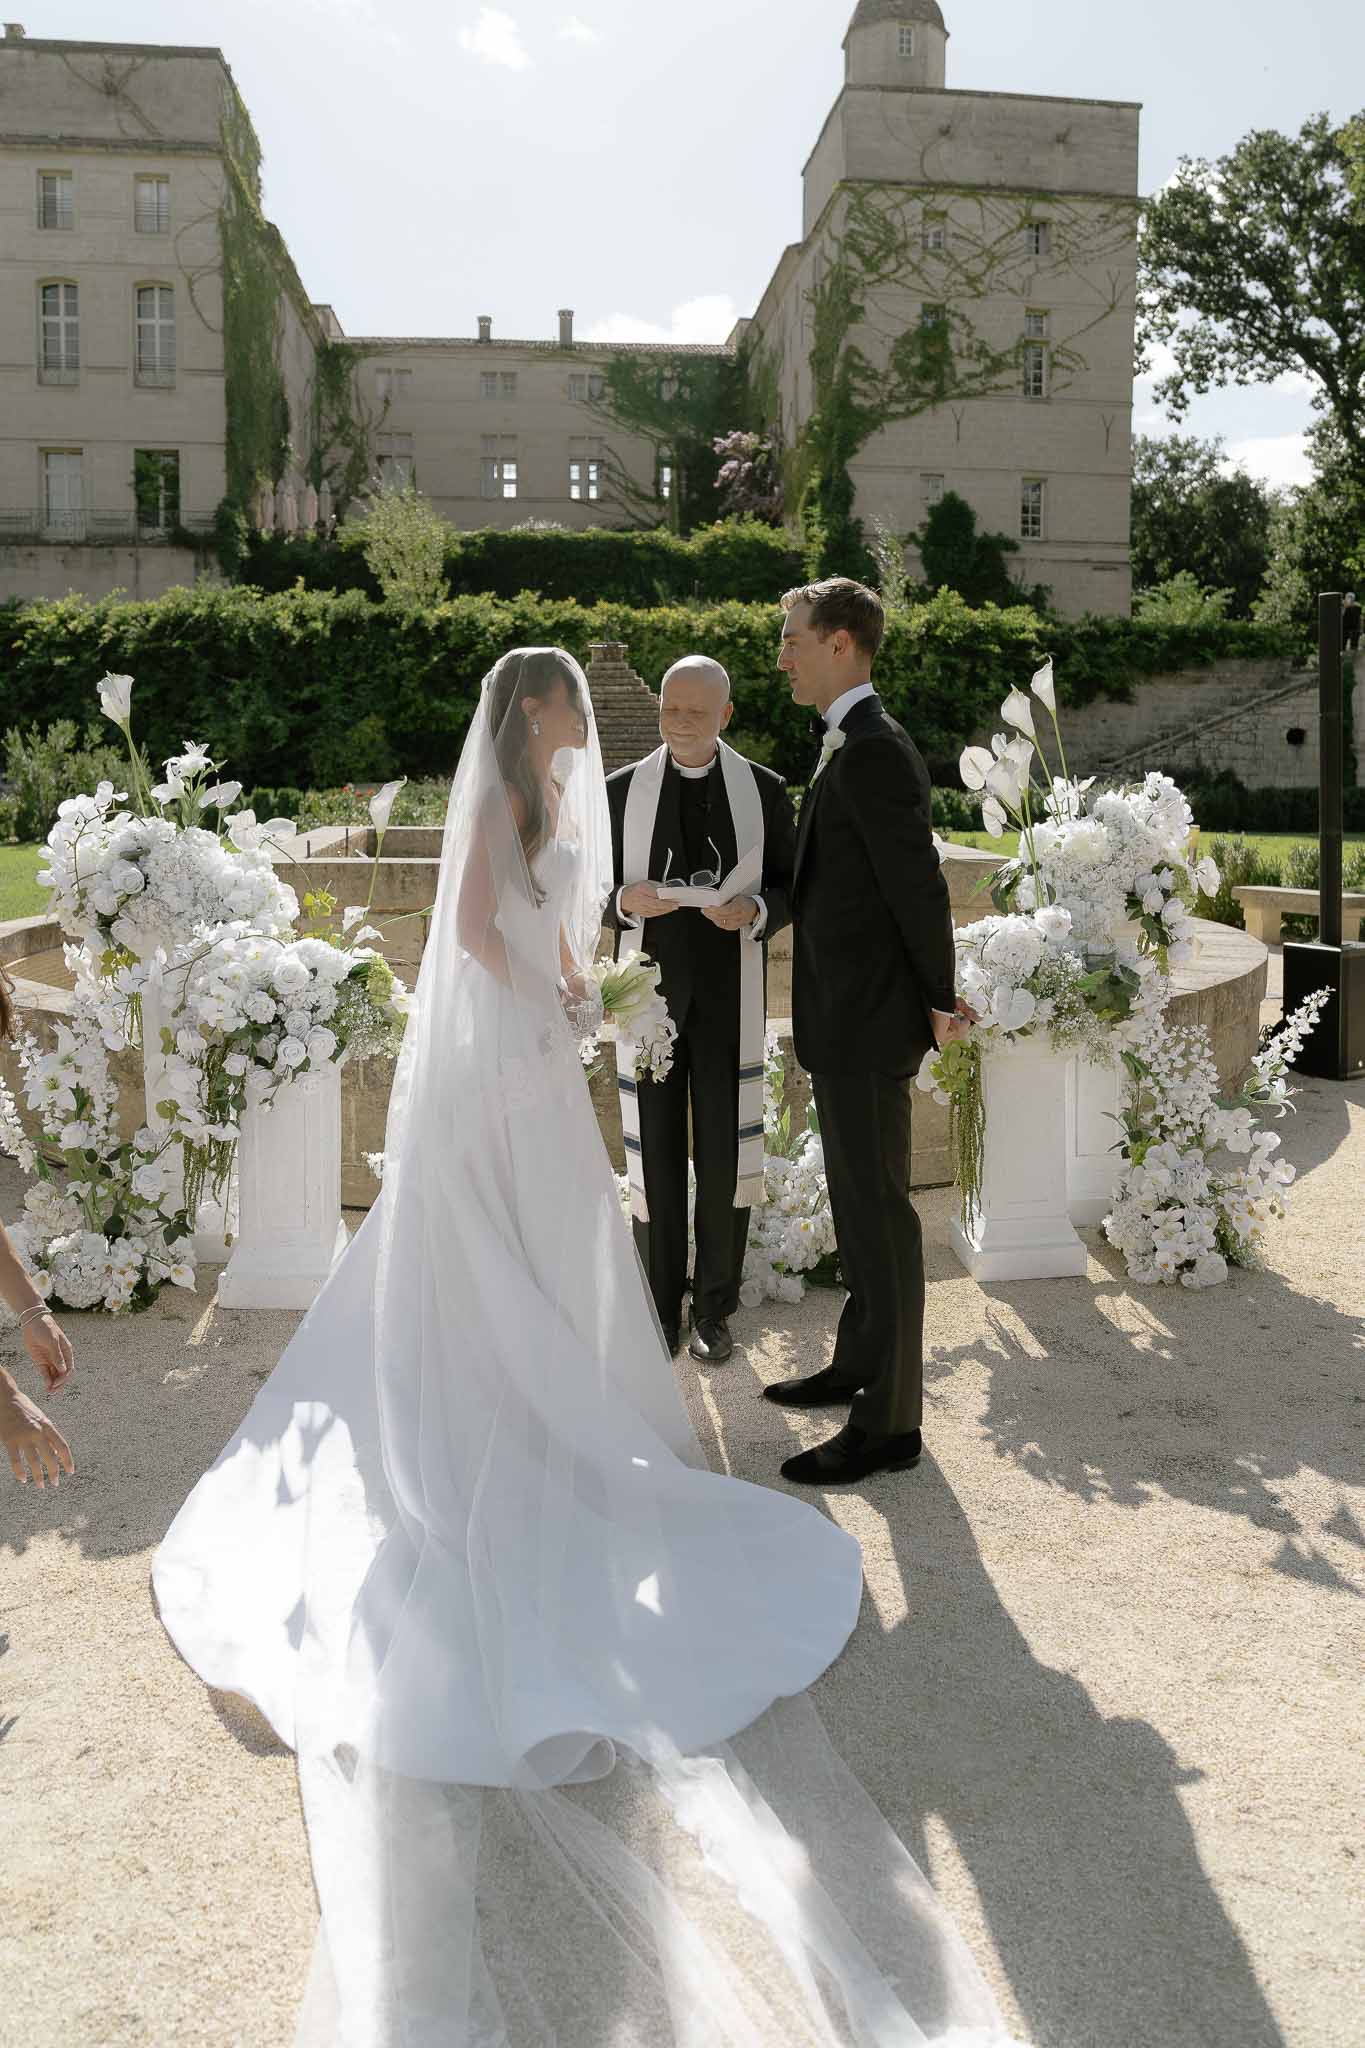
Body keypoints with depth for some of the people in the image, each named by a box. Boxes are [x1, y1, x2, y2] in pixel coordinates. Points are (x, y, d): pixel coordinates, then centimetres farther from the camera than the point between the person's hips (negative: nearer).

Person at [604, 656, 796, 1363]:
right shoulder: (622, 791, 6)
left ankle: (714, 1310, 17)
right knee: (655, 1153, 3)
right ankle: (660, 1308, 17)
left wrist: (756, 911, -13)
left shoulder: (764, 790, 5)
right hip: (649, 994, 0)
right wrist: (625, 901, -14)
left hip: (730, 999, 0)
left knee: (724, 1153, 3)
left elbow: (793, 885, 8)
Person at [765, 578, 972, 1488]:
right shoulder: (855, 746, 14)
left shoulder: (873, 749, -18)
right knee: (856, 1205, 19)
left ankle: (889, 1423, 8)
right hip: (847, 1020, 10)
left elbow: (918, 886, -18)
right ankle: (858, 1367, 35)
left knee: (880, 1214, -2)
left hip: (868, 1021, -10)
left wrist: (940, 1002, -9)